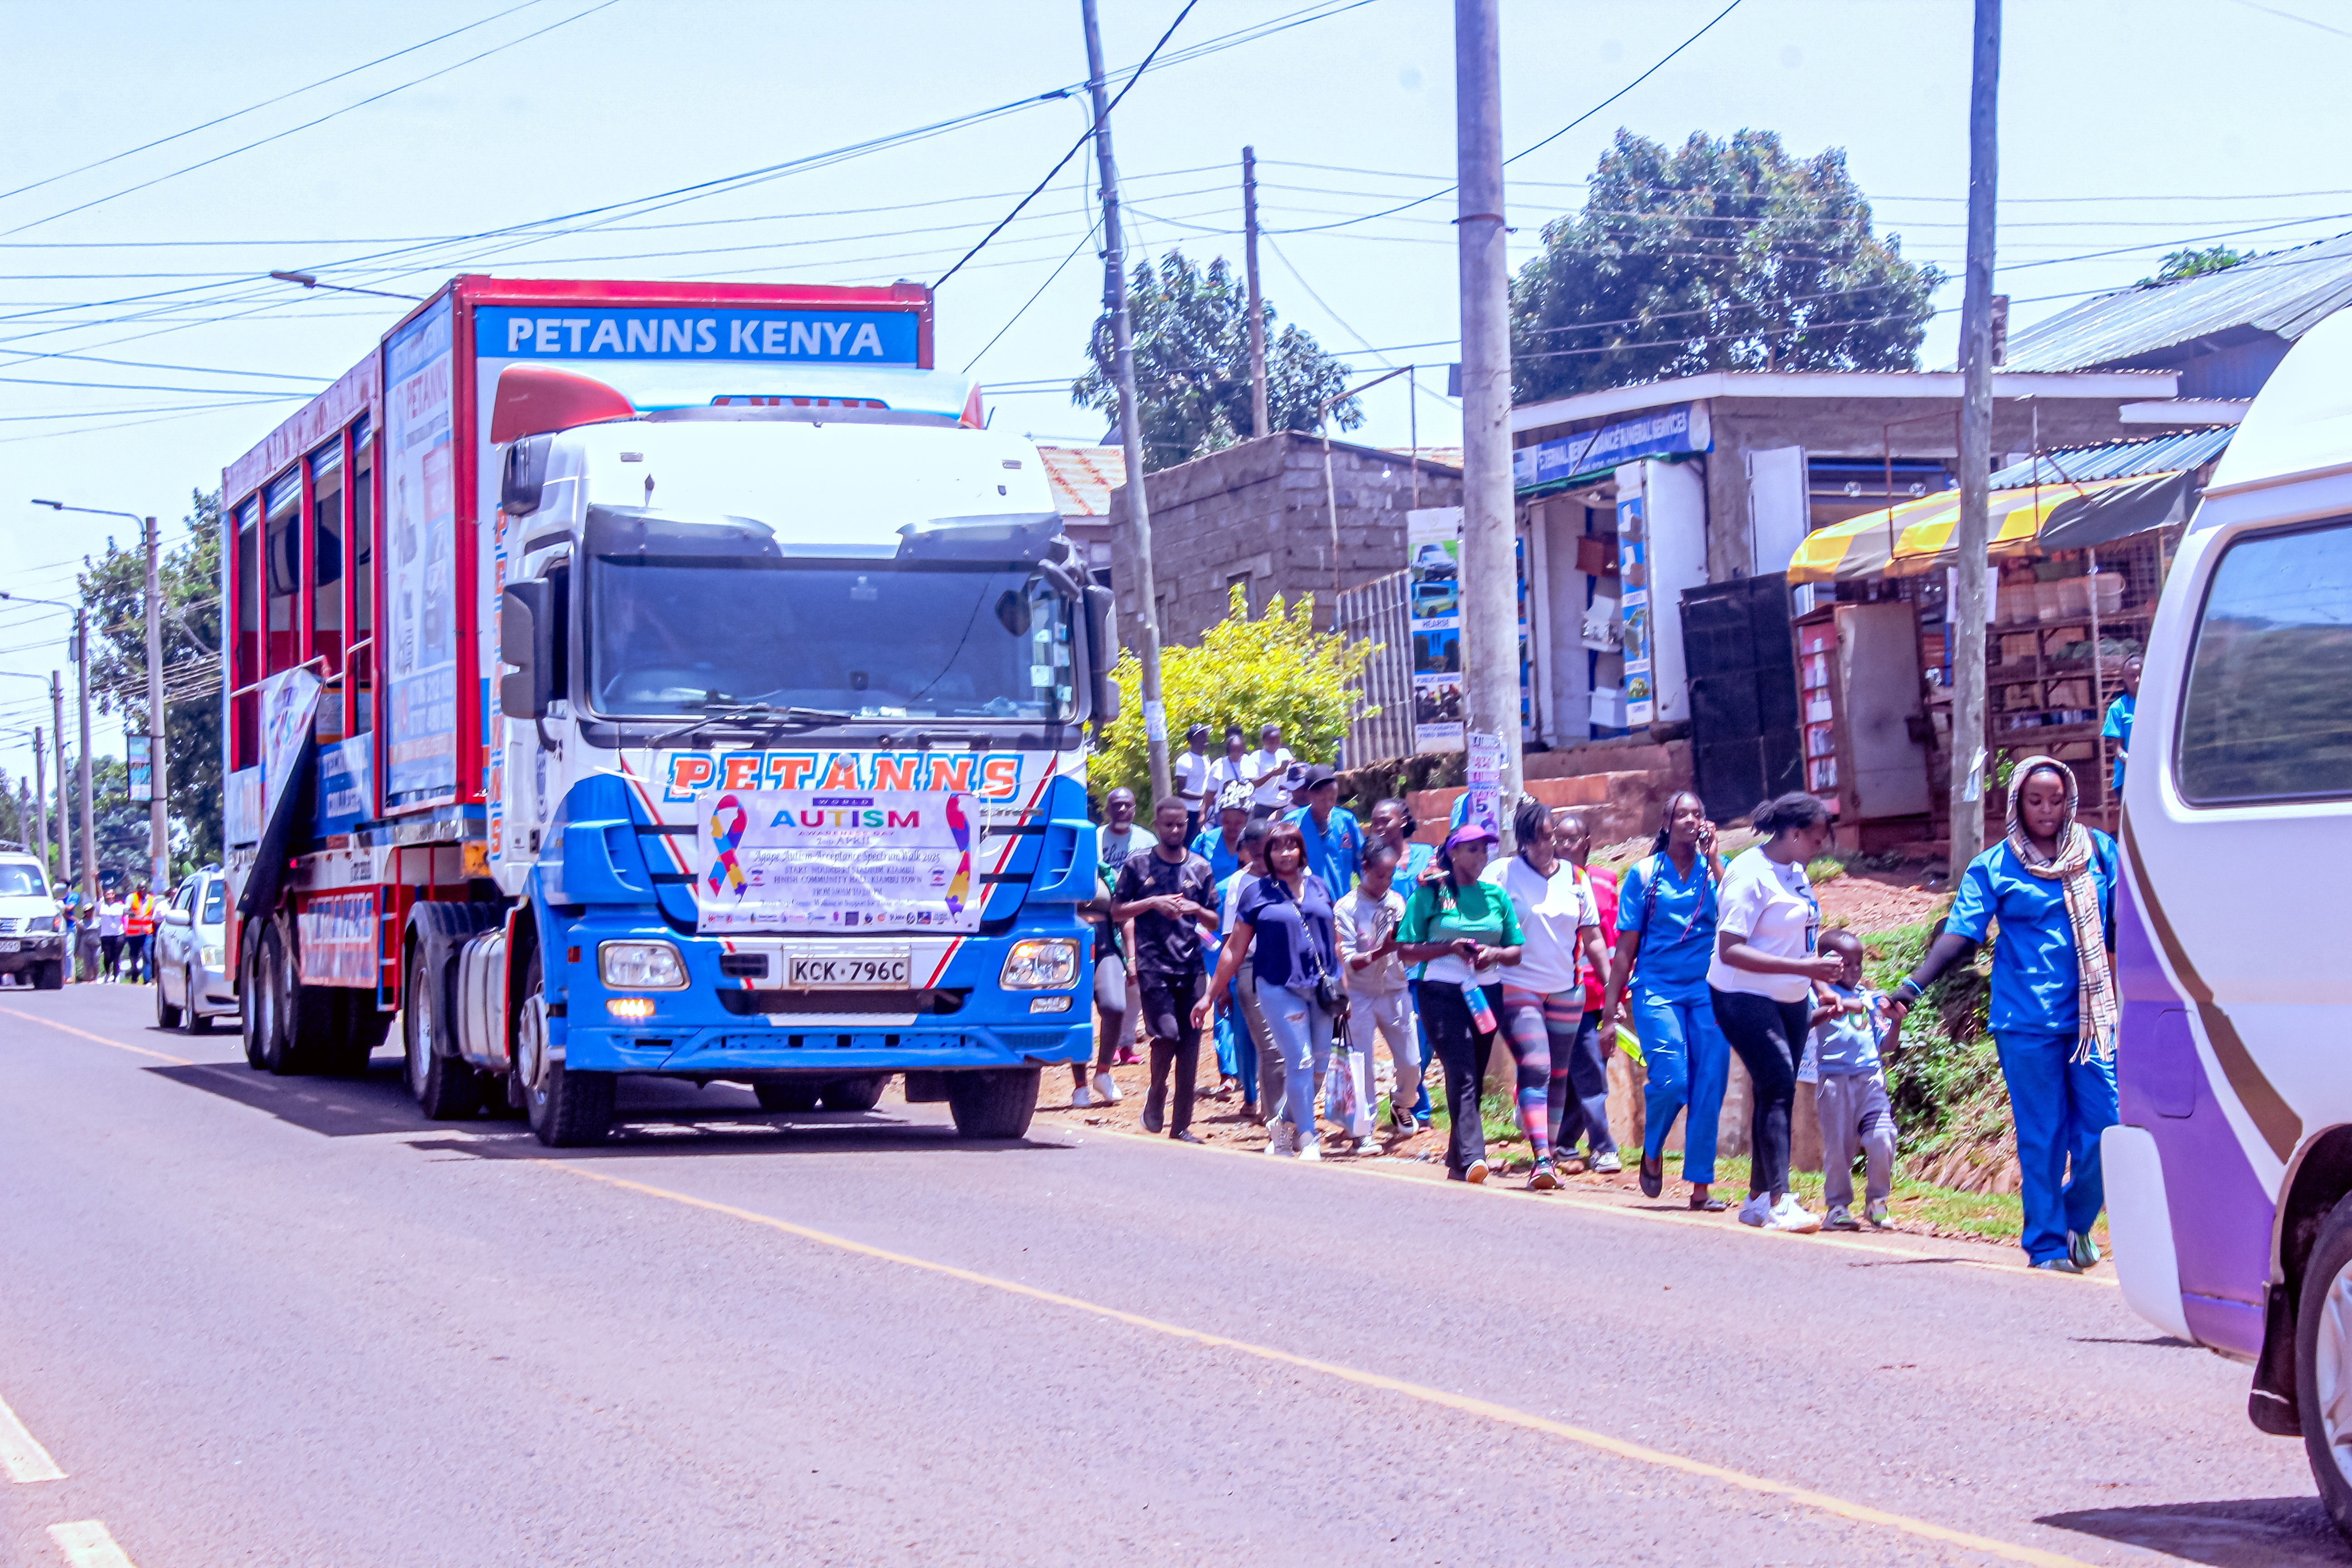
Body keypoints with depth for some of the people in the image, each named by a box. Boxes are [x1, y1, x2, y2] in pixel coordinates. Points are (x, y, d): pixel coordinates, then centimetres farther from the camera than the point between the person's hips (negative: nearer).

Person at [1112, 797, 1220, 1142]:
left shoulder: (1200, 868, 12)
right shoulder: (1138, 864, 6)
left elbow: (1214, 922, 15)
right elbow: (1117, 911, 6)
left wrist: (1196, 909, -6)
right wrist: (1153, 902, -8)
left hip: (1191, 967, 3)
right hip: (1153, 965, -3)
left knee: (1190, 1044, 0)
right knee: (1167, 1033, -18)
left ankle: (1182, 1124, 6)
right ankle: (1155, 1098, 9)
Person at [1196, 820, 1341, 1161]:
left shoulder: (1318, 888, 12)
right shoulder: (1257, 893, 2)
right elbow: (1235, 949, 5)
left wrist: (1344, 986, 19)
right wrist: (1211, 995, 4)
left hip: (1322, 989, 4)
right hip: (1279, 989, -4)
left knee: (1318, 1062, 5)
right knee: (1300, 1062, -9)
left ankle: (1286, 1128, 22)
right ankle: (1308, 1138, 0)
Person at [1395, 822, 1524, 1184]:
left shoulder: (1496, 896, 13)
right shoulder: (1430, 895, 2)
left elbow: (1518, 951, 15)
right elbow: (1406, 951, -1)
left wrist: (1495, 954, -7)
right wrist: (1451, 948, -13)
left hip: (1487, 992, 4)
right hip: (1443, 992, -4)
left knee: (1474, 1077, 7)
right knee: (1461, 1075, -17)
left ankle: (1457, 1162, 17)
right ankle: (1472, 1157, -28)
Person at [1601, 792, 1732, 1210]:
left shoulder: (1716, 869, 9)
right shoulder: (1644, 874, 6)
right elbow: (1626, 947, 7)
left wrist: (1713, 859, -9)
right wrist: (1611, 1007, 4)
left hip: (1708, 991, 2)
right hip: (1658, 990, -2)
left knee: (1709, 1089, -3)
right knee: (1670, 1080, -17)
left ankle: (1701, 1185, 5)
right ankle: (1652, 1152, 12)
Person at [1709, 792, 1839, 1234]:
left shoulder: (1796, 873, 9)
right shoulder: (1750, 875, -18)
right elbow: (1731, 951, -24)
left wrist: (1819, 986, 17)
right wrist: (1802, 967, -27)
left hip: (1790, 1000, 9)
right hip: (1746, 999, -8)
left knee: (1778, 1093, 9)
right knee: (1778, 1085, -17)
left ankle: (1759, 1198, 17)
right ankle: (1779, 1203, -21)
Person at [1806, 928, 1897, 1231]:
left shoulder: (1870, 999, 16)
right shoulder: (1824, 996, 3)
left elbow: (1884, 1046, 18)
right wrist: (1836, 1009, -29)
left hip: (1871, 1078, 3)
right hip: (1834, 1079, -3)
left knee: (1882, 1140, -10)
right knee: (1838, 1145, -1)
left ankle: (1877, 1202, 7)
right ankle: (1837, 1206, 13)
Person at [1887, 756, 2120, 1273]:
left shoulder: (2099, 852, 8)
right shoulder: (1993, 867, 2)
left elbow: (2120, 926, 13)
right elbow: (1960, 934, -5)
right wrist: (1911, 987, -17)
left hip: (2092, 1016, 2)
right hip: (2028, 1024, -2)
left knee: (2102, 1130, -2)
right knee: (2041, 1138, 1)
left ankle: (2078, 1222, 22)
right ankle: (2047, 1244, 11)